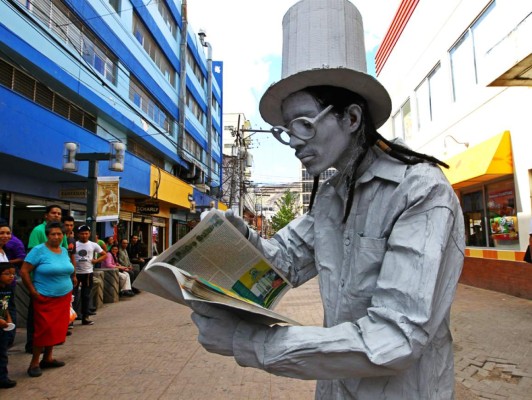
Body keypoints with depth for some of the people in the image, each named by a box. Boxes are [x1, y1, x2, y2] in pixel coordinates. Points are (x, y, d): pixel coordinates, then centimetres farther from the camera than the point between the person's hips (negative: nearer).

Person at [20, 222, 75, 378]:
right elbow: (24, 271, -12)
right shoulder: (39, 250, -12)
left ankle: (48, 358, 25)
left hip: (64, 297, 6)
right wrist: (33, 292, -14)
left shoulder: (64, 251, 7)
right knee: (44, 329, -4)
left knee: (57, 328, 10)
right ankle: (34, 363, 12)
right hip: (45, 298, -6)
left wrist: (73, 279, 10)